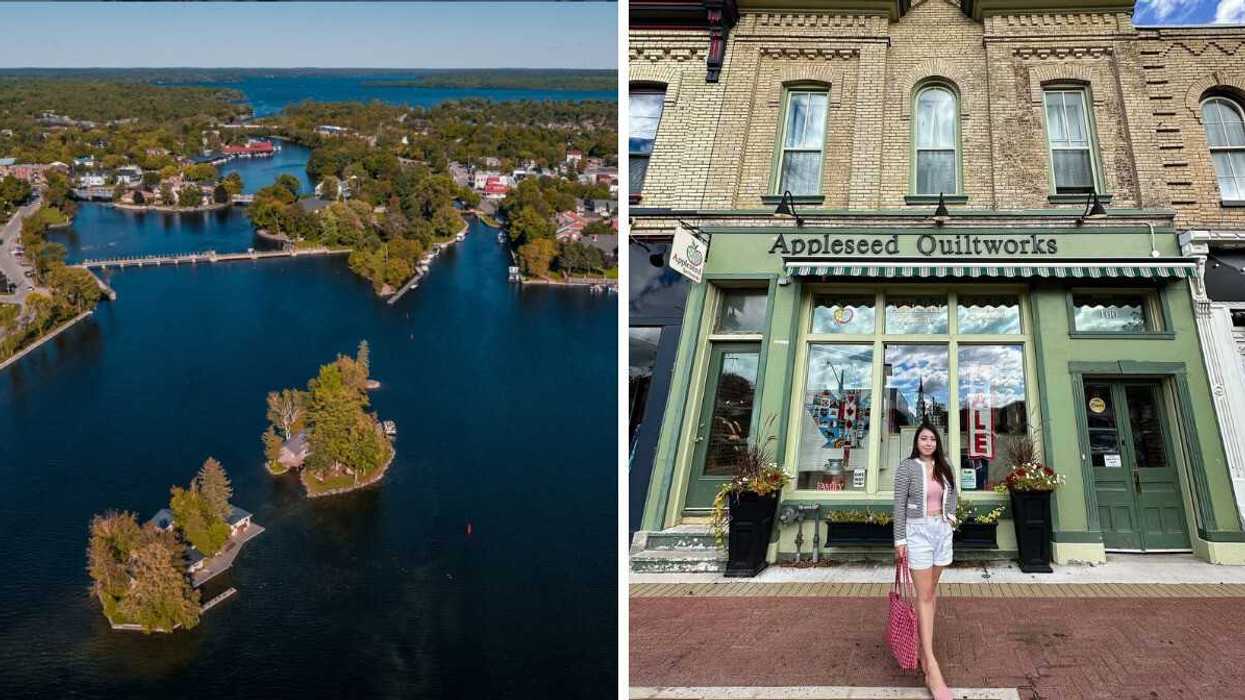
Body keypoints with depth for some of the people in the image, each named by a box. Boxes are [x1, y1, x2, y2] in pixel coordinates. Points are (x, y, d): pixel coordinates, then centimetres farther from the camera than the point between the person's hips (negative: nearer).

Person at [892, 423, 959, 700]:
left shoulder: (943, 468, 8)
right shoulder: (906, 468, -8)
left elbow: (952, 491, 27)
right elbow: (899, 506, -9)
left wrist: (951, 513, 10)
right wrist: (900, 540, -12)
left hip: (942, 531, 6)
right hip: (918, 531, -6)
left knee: (932, 589, 11)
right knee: (924, 595, -10)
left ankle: (923, 644, 24)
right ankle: (932, 670, -14)